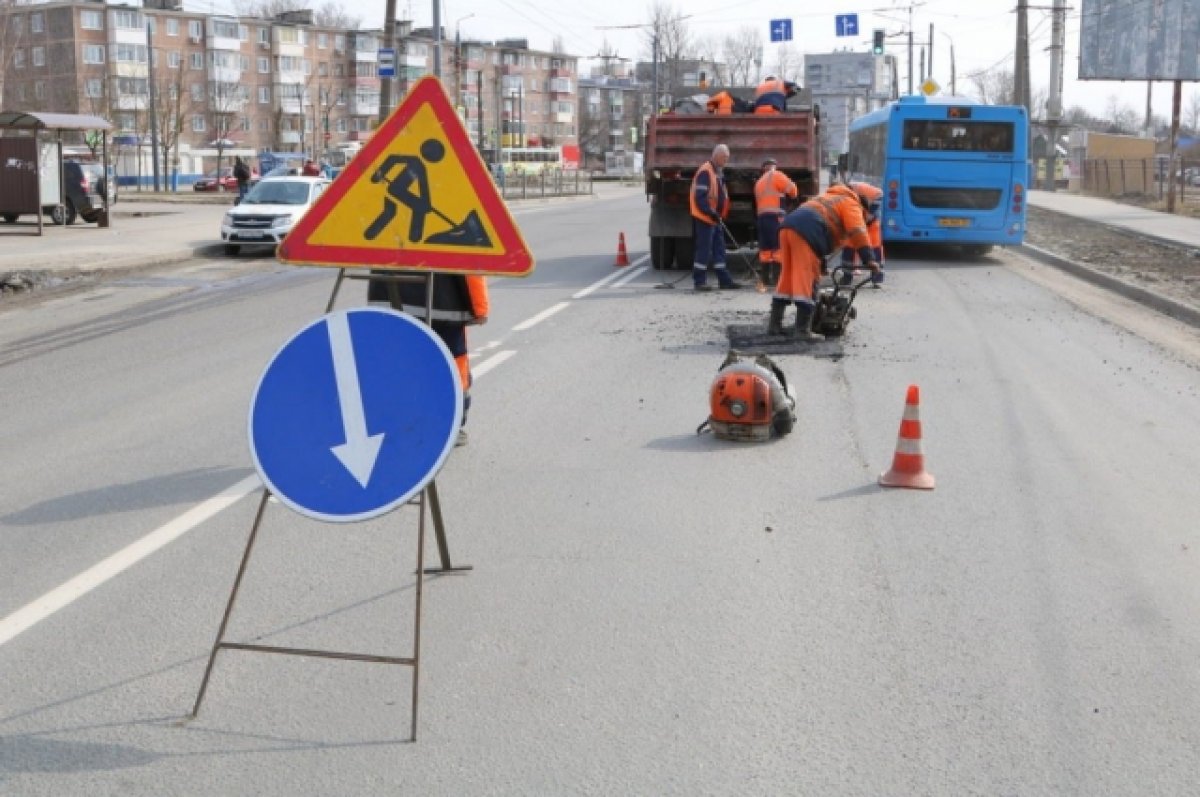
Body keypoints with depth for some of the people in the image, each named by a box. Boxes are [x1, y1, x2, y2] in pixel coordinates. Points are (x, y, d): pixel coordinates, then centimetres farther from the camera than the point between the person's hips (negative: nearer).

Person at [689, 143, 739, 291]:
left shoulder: (719, 172, 14)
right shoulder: (705, 172, -17)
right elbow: (700, 197, -23)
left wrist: (719, 215, 18)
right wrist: (711, 213, -24)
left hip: (715, 218, 10)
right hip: (704, 218, -10)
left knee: (719, 249, 11)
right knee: (704, 250, -5)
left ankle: (724, 280, 15)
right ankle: (699, 281, 1)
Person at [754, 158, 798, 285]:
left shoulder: (759, 182, 26)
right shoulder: (776, 176, 1)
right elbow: (792, 190, -1)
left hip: (761, 217, 8)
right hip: (775, 217, -8)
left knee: (765, 249, 8)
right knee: (779, 248, -9)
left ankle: (767, 277, 8)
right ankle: (778, 277, -16)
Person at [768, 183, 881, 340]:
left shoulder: (830, 199, 39)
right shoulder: (850, 204, 12)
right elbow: (858, 232, -5)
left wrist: (821, 262, 39)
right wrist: (869, 259, -11)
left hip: (788, 225, 9)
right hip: (806, 231, -9)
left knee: (787, 278, 15)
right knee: (807, 281, -10)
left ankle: (774, 324, 16)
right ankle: (803, 330, -15)